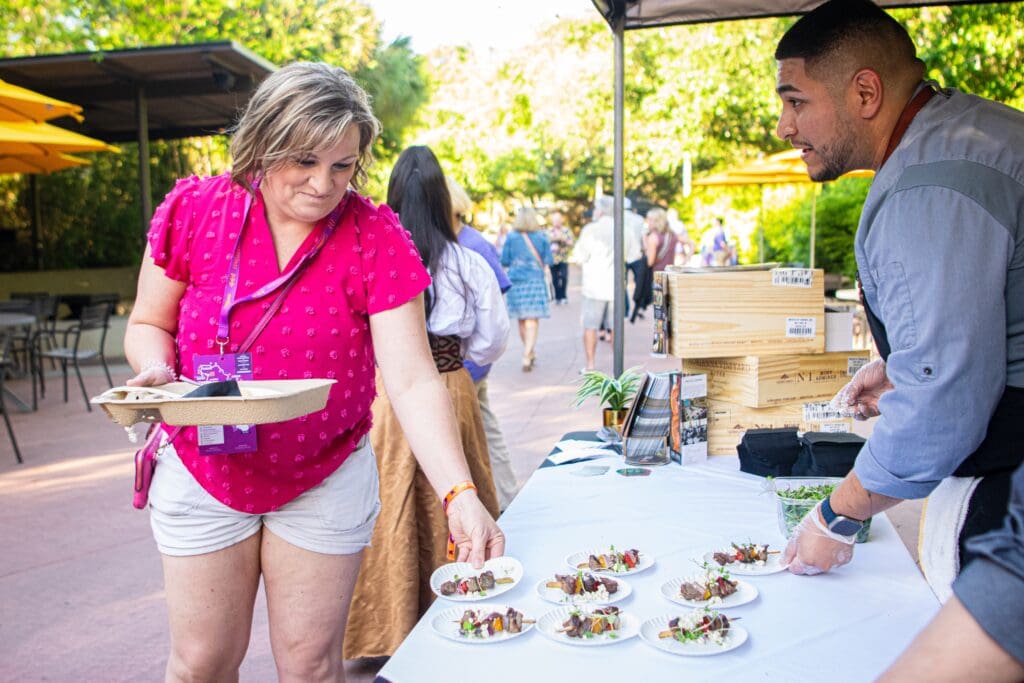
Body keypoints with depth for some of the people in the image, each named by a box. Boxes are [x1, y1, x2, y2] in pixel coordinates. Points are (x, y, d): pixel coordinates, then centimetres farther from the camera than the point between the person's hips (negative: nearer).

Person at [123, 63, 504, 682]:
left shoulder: (375, 236, -16)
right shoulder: (193, 209, -10)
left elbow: (414, 382, -21)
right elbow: (148, 324, 3)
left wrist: (459, 494, -33)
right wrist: (156, 372, -20)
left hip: (326, 483, -1)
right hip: (204, 474, 2)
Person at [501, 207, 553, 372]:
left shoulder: (511, 237, -1)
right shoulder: (541, 237, -2)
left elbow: (504, 261, 1)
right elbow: (548, 261, 0)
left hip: (516, 280, 2)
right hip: (536, 281, -2)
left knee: (522, 320, 16)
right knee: (532, 320, -2)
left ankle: (530, 353, 29)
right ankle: (527, 356, -15)